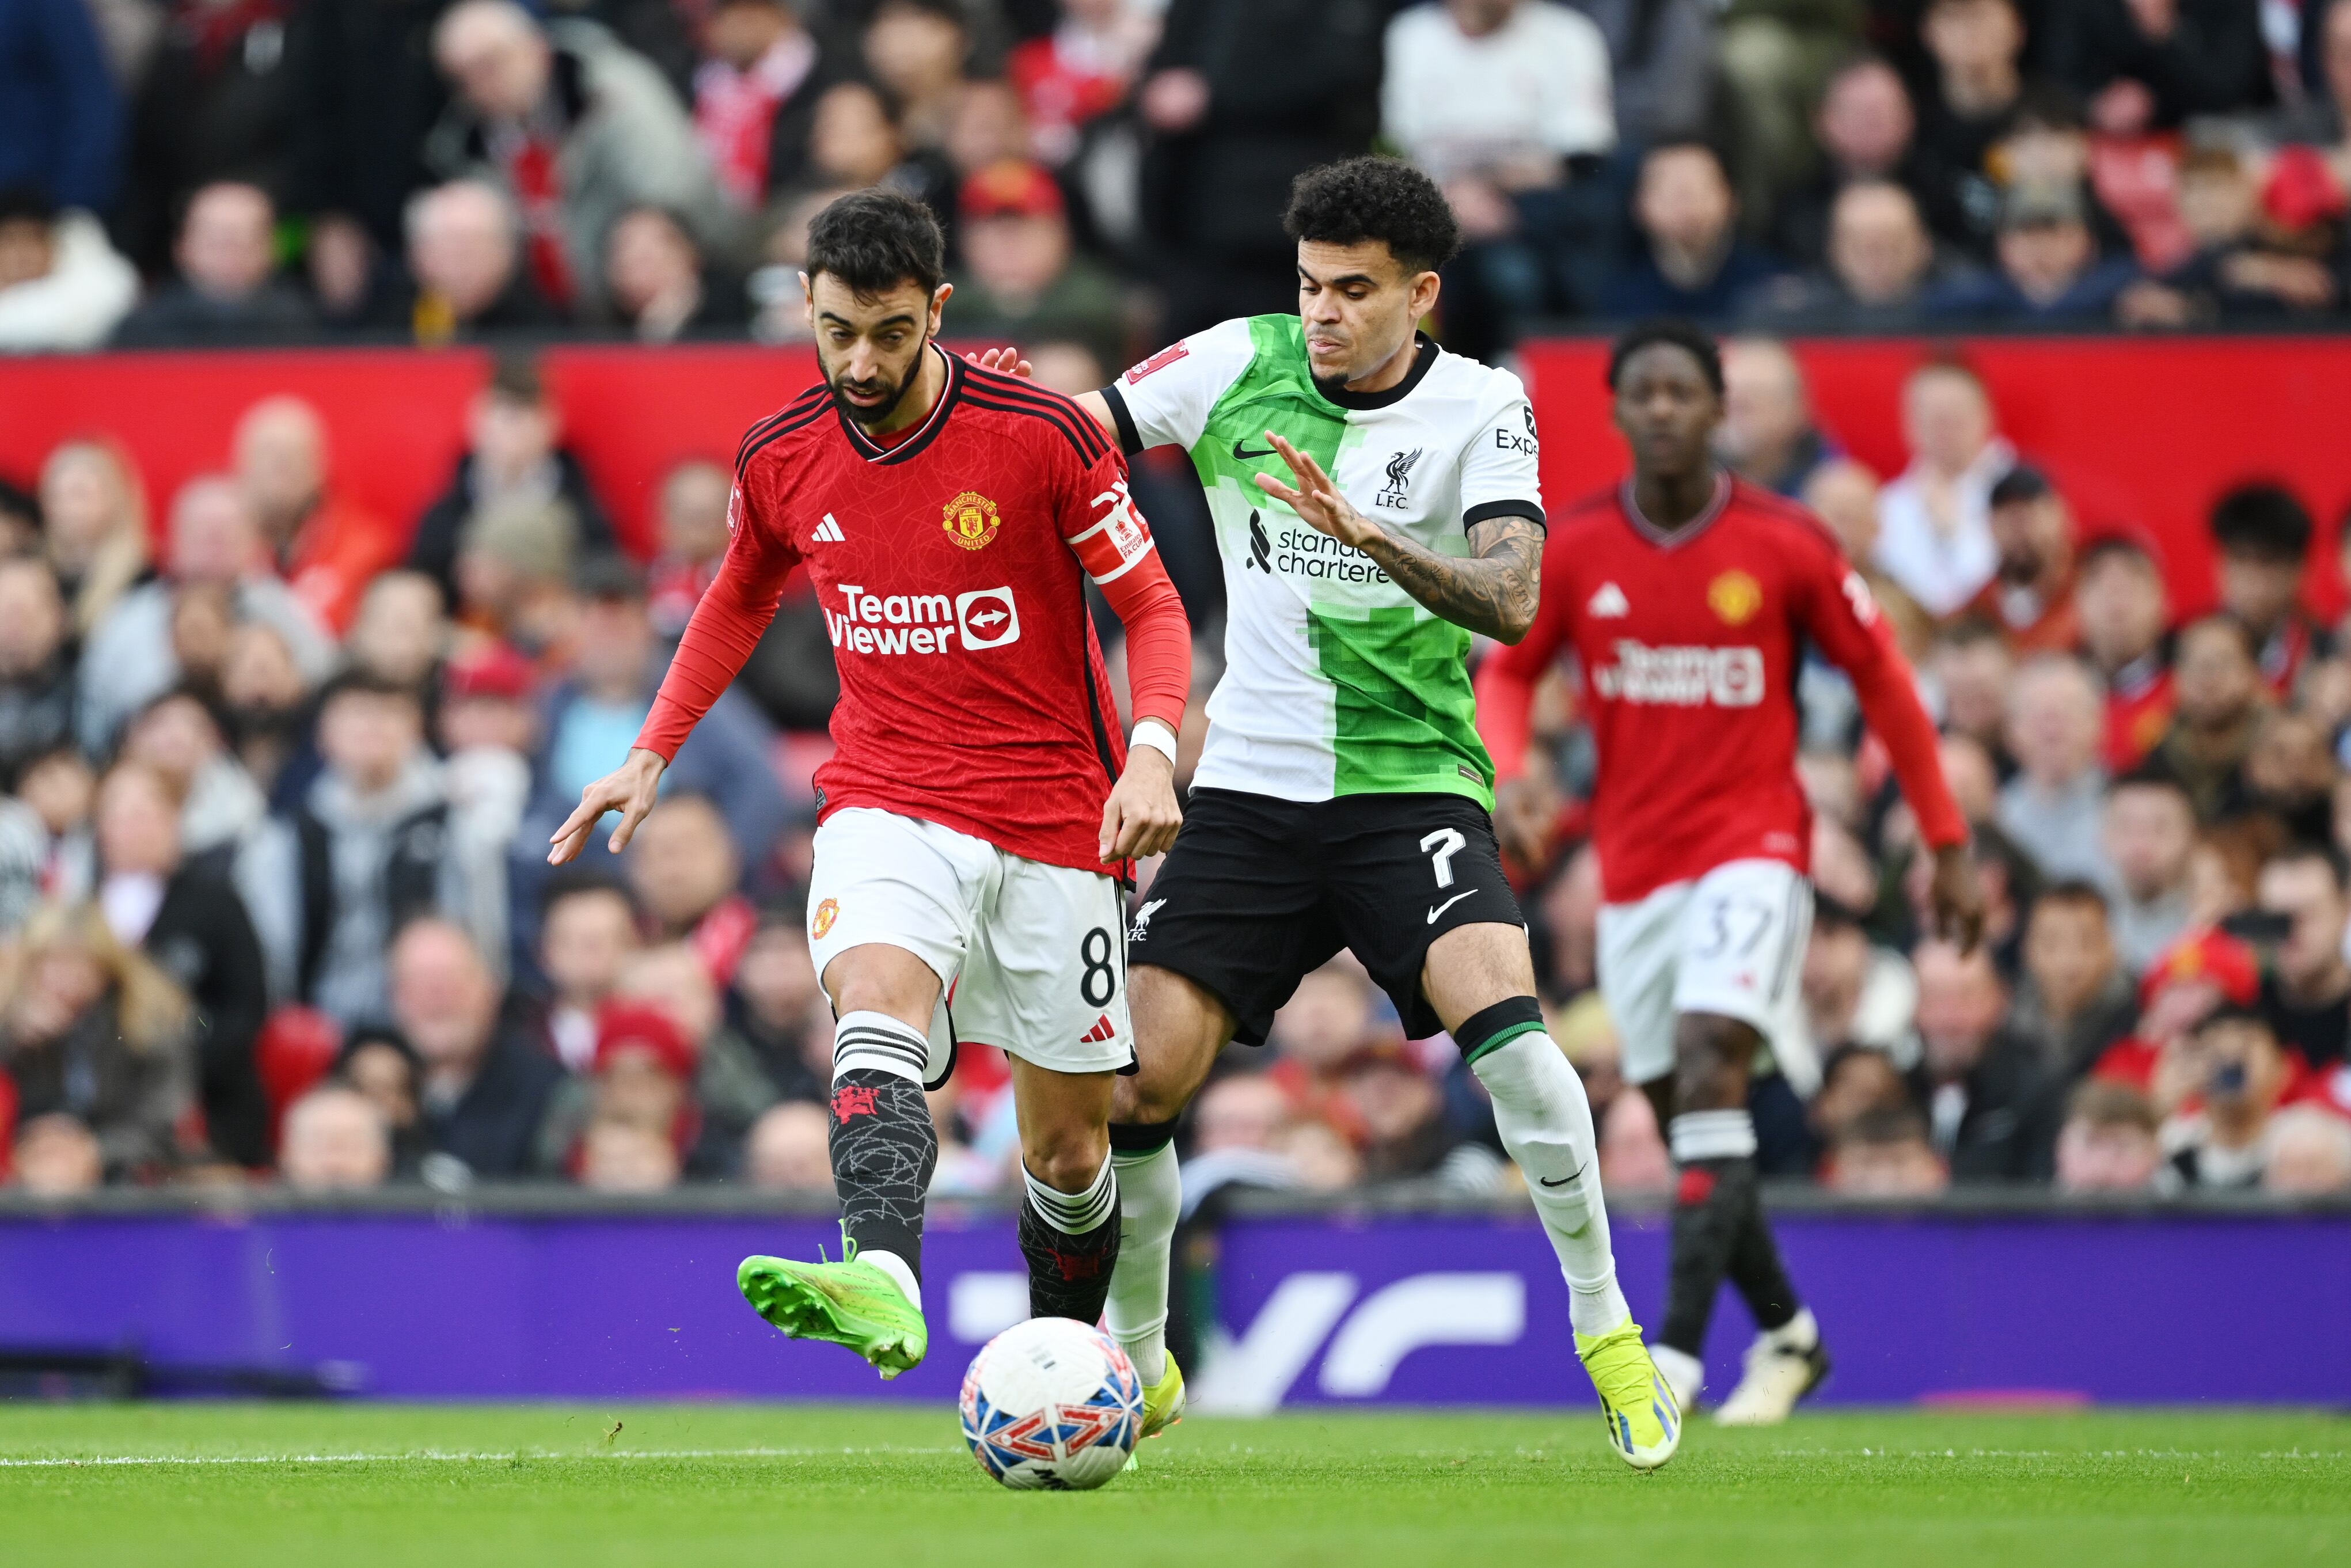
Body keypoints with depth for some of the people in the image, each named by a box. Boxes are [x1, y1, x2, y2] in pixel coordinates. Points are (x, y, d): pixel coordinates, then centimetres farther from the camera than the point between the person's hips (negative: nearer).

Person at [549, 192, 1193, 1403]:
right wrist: (652, 754, 16)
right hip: (886, 804, 1)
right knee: (878, 1000, -31)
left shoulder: (1043, 438, -11)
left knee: (1067, 1146, 5)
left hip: (1054, 823, -1)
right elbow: (739, 600, 21)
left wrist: (1152, 750, -21)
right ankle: (882, 1282, -54)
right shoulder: (781, 460, 0)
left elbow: (1151, 606, -4)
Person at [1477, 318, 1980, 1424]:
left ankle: (1679, 1350, -29)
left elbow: (1881, 679, 3)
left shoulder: (1784, 544, -7)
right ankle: (1787, 1334, 30)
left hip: (1753, 846, -4)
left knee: (1709, 1063, -24)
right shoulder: (1574, 550, 0)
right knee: (1678, 1111, 9)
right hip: (1634, 865, 4)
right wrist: (1507, 773, -12)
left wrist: (1949, 846, 4)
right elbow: (1506, 674, 11)